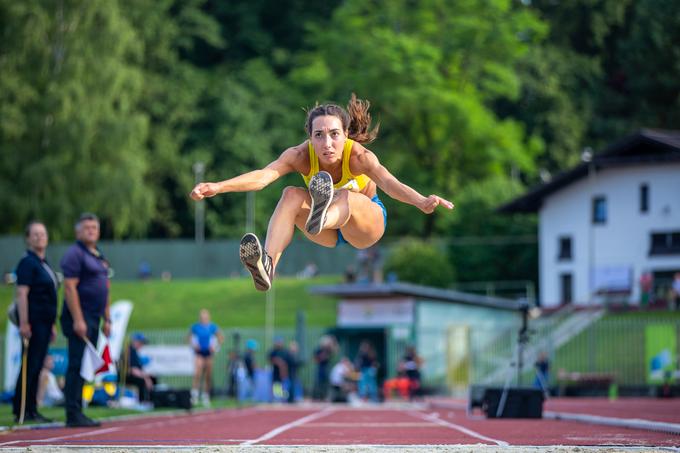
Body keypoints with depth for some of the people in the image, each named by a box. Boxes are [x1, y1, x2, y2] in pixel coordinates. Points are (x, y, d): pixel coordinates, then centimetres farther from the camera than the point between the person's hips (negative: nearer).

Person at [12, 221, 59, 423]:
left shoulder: (44, 264, 17)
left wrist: (51, 324, 22)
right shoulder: (27, 263, -10)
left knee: (36, 366, 9)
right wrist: (24, 323, -23)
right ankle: (21, 410, -4)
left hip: (44, 321, 9)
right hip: (34, 321, -9)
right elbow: (22, 294, -17)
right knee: (31, 365, -8)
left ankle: (31, 409, 13)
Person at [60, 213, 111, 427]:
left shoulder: (99, 257, 19)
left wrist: (107, 319, 20)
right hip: (79, 319, -9)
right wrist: (78, 320, -21)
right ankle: (73, 415, -10)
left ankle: (77, 412, 13)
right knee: (77, 365, -10)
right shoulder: (75, 254, -8)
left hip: (93, 319, 9)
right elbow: (70, 288, -16)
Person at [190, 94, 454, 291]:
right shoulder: (301, 155, -24)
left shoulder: (358, 156, -31)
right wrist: (218, 187, -59)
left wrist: (422, 202, -71)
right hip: (330, 234, 3)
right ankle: (267, 267, -47)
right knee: (291, 195, -27)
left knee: (347, 198, -37)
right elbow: (263, 176, -41)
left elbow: (388, 182, -50)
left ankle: (320, 217, -75)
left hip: (367, 222, -3)